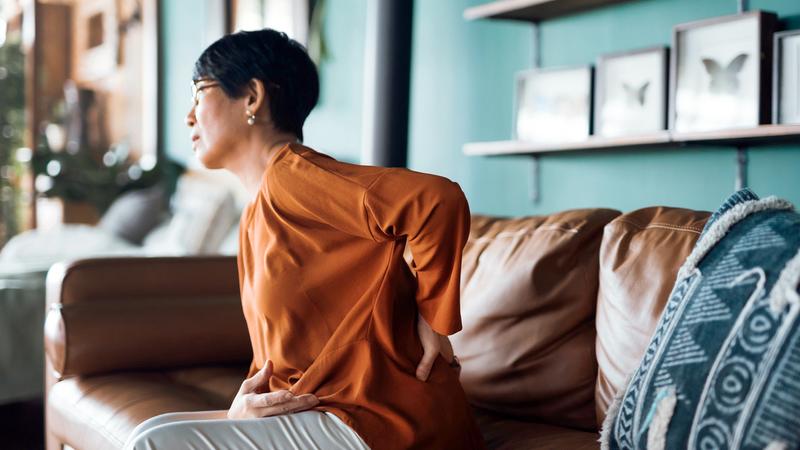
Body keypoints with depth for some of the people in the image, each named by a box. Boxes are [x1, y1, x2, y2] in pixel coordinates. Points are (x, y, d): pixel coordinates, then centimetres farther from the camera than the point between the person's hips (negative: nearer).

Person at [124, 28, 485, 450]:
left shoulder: (291, 177, -13)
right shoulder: (257, 214, 18)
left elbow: (438, 200, -27)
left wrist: (433, 317, -15)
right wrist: (250, 400, -3)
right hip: (324, 411, 9)